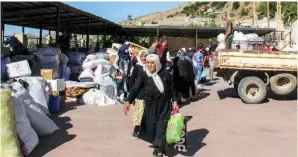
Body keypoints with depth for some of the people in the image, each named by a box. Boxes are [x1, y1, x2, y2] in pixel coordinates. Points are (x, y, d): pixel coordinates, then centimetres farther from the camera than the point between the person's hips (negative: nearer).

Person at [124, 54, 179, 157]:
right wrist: (128, 101, -28)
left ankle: (159, 148, -2)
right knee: (151, 125, 7)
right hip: (151, 105, 1)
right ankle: (158, 145, 28)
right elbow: (135, 88, -15)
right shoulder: (144, 76, -6)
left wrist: (174, 101, -1)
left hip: (164, 105, -1)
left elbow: (171, 88, 3)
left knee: (162, 125, -6)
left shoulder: (165, 73, -6)